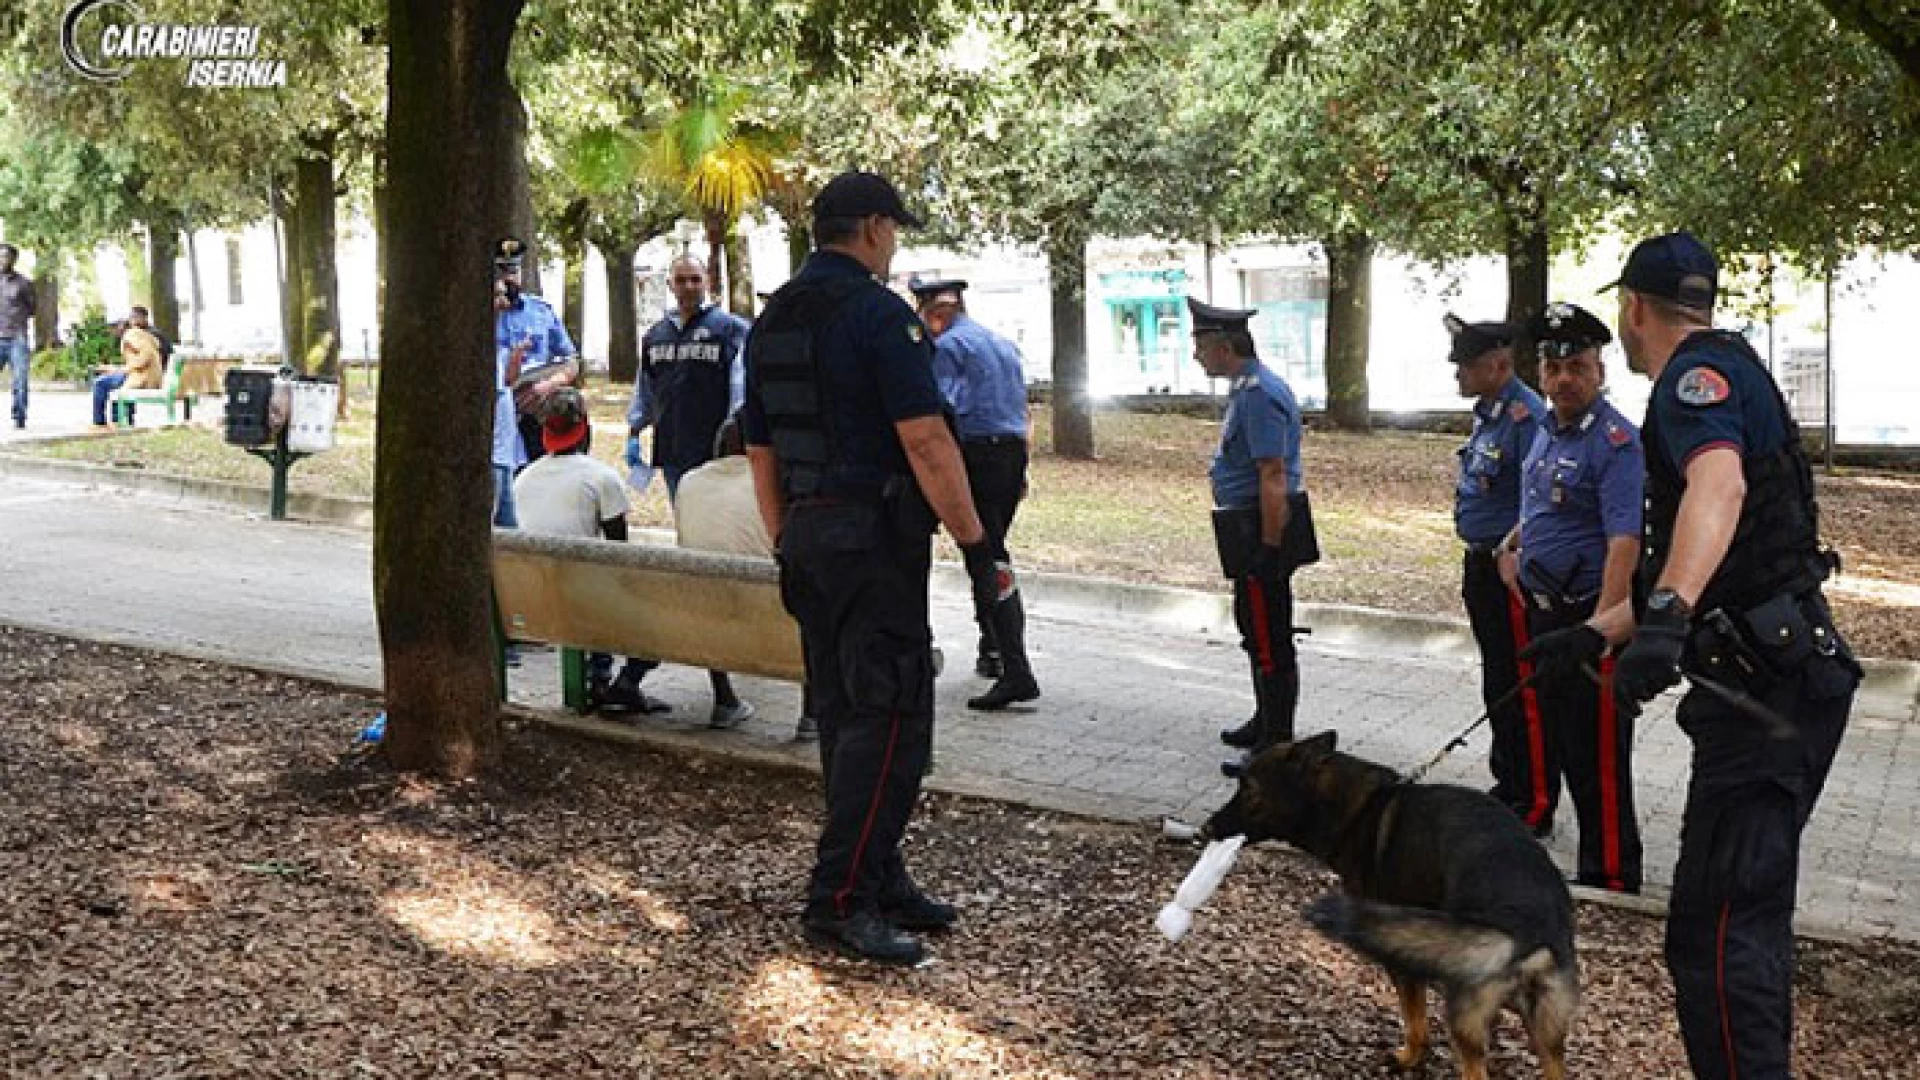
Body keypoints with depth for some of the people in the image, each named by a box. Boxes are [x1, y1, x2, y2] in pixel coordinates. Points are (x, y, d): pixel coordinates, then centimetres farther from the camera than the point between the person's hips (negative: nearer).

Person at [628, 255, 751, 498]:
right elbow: (643, 389, 24)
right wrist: (634, 433, 18)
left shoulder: (731, 328, -2)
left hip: (714, 451, -6)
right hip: (671, 453, 6)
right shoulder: (654, 335, 16)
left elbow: (741, 385, -9)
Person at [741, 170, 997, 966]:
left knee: (845, 716, 14)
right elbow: (925, 441, -19)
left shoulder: (771, 322, 14)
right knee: (889, 718, -5)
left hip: (808, 537, 9)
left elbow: (761, 454, 18)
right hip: (877, 539, -9)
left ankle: (880, 881, 22)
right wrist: (976, 547, -15)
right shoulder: (878, 313, -12)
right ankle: (839, 901, -6)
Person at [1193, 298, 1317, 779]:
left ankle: (1276, 747, 4)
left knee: (1270, 641, -3)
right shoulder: (1250, 386, 12)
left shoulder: (1258, 395, -21)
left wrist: (1269, 549, -23)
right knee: (1256, 629, 22)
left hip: (1263, 532, -11)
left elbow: (1273, 479, -26)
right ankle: (1266, 723, 37)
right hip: (1255, 532, 11)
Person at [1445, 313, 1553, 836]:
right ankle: (1508, 787, 32)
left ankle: (1536, 806, 4)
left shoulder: (1526, 416, -20)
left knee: (1521, 690, -3)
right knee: (1497, 684, 19)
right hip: (1482, 565, 10)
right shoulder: (1488, 412, 12)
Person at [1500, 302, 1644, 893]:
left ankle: (1611, 879, 7)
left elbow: (1624, 545, -25)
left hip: (1589, 614, -9)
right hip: (1544, 610, 9)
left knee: (1597, 755, -2)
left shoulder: (1616, 442, -18)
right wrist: (1513, 546, 16)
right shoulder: (1546, 429, 10)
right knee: (1559, 740, 19)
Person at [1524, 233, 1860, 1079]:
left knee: (1713, 931, -10)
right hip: (1780, 684, 11)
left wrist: (1667, 618, -48)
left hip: (1766, 693, -11)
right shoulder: (1732, 383, 23)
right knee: (1751, 914, 20)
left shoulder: (1698, 374, -10)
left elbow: (1720, 484, -34)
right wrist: (1593, 634, 31)